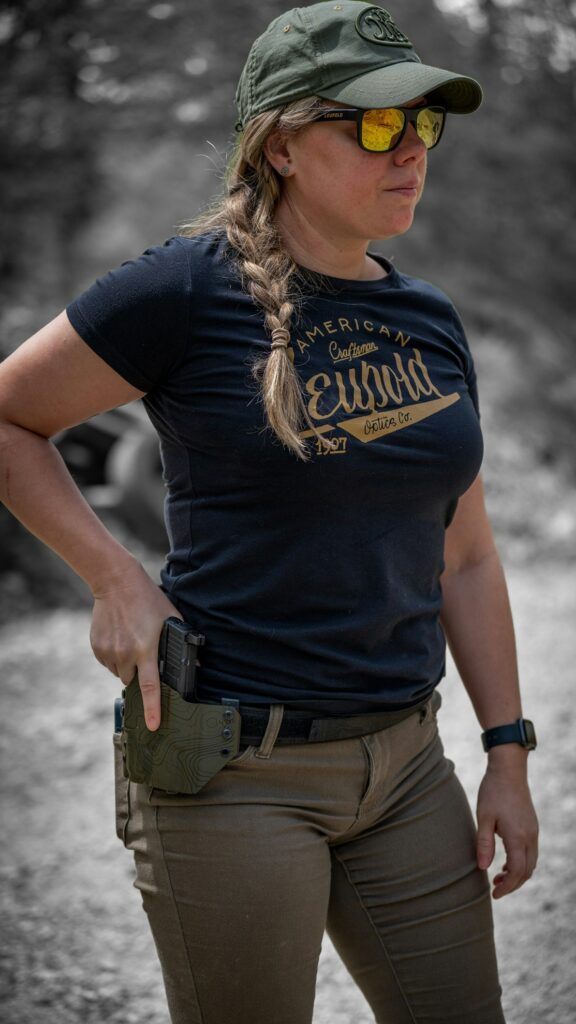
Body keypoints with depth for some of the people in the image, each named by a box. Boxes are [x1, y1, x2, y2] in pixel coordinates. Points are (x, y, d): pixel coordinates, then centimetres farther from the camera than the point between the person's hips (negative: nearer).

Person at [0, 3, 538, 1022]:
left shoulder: (430, 322, 8)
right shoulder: (190, 289, -10)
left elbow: (466, 561, 13)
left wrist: (508, 755, 9)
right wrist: (118, 580, -11)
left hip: (405, 761, 6)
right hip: (236, 773, -6)